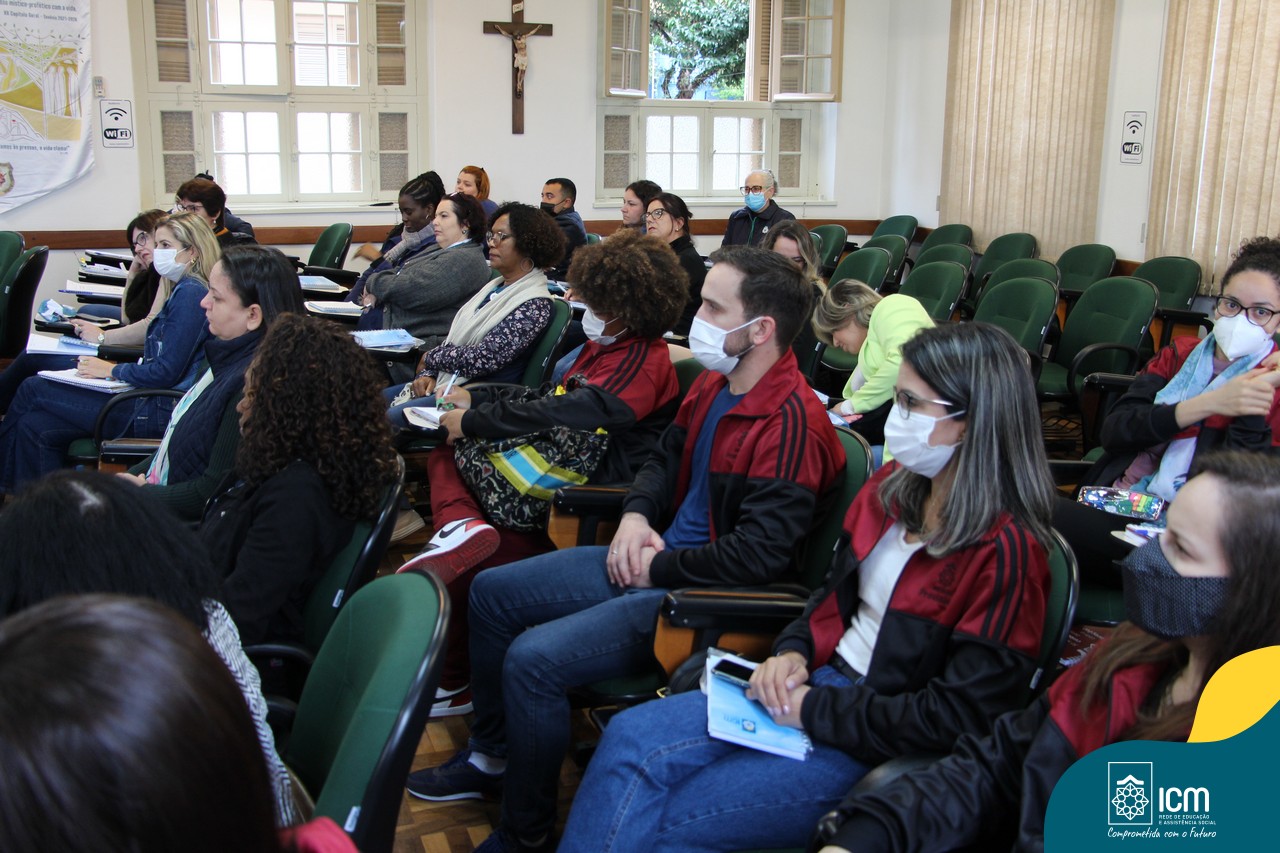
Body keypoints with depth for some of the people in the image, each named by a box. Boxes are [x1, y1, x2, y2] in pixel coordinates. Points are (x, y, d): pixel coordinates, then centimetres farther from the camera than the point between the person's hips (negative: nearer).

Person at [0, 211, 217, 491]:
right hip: (156, 405, 9)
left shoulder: (190, 294, -15)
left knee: (33, 390, 0)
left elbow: (166, 372, -19)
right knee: (36, 427, 0)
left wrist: (112, 371, -5)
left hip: (159, 412, -9)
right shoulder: (184, 291, 16)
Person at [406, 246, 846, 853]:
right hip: (651, 560, 10)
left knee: (532, 660, -23)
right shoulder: (714, 384, 5)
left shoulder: (791, 422, -23)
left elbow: (761, 553, -29)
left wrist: (658, 566, -17)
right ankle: (491, 756, 30)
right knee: (492, 591, 13)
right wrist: (635, 517, 0)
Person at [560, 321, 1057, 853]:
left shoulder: (1005, 549, -18)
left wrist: (815, 709, -16)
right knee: (629, 739, -11)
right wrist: (794, 652, -1)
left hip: (881, 745, -7)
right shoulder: (893, 486, 6)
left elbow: (958, 717, -20)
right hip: (818, 681, 7)